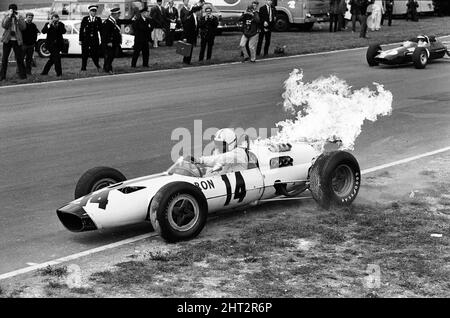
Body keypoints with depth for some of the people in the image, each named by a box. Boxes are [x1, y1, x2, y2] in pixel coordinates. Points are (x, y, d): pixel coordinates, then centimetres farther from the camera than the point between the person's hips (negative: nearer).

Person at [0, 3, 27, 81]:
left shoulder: (20, 17, 4)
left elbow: (23, 27, -8)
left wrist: (18, 18, -15)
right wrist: (9, 16, -17)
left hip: (17, 40, 0)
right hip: (7, 40, 0)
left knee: (19, 58, 1)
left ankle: (22, 74, 10)